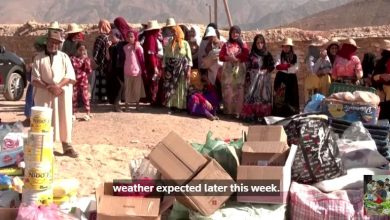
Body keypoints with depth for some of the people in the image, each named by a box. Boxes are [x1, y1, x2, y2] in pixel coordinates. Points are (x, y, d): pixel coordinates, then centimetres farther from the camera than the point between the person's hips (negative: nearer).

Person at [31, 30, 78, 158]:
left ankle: (67, 146, 6)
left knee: (65, 119, 1)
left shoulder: (64, 57, 10)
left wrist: (58, 86, -15)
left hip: (63, 93, 1)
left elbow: (70, 76, 0)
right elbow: (35, 79, -1)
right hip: (45, 93, -1)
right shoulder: (39, 58, 8)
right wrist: (49, 87, -16)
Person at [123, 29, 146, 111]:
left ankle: (137, 104, 22)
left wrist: (143, 69, -1)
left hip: (137, 70, 0)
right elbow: (123, 58, 5)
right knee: (127, 88, 5)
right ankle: (126, 104, 12)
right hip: (128, 71, 0)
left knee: (137, 88, 8)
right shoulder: (125, 47, 0)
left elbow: (142, 59, 1)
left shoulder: (139, 47, -3)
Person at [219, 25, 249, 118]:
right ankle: (227, 110, 7)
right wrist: (228, 58, -15)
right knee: (227, 90, -1)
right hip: (228, 70, 1)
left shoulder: (243, 44, 6)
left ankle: (236, 111, -2)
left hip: (239, 70, -1)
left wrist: (236, 58, -14)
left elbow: (246, 57, -4)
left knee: (238, 91, -5)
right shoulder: (226, 44, 10)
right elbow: (221, 56, 2)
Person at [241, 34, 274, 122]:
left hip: (264, 79, 0)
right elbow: (248, 67, 3)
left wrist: (266, 70, -10)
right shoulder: (252, 55, 4)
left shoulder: (267, 54, 5)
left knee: (263, 96, -1)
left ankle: (262, 115, 2)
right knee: (252, 96, -6)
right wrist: (247, 79, -4)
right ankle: (250, 115, -3)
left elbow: (272, 65, 5)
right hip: (254, 78, 0)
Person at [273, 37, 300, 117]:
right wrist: (289, 65, -17)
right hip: (281, 79, -1)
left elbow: (295, 69, -4)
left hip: (291, 79, 1)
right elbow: (277, 66, -9)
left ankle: (292, 115, 3)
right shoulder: (280, 56, 6)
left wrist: (283, 67, -11)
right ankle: (279, 115, -3)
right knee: (280, 97, -4)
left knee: (291, 97, 0)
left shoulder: (294, 57, 7)